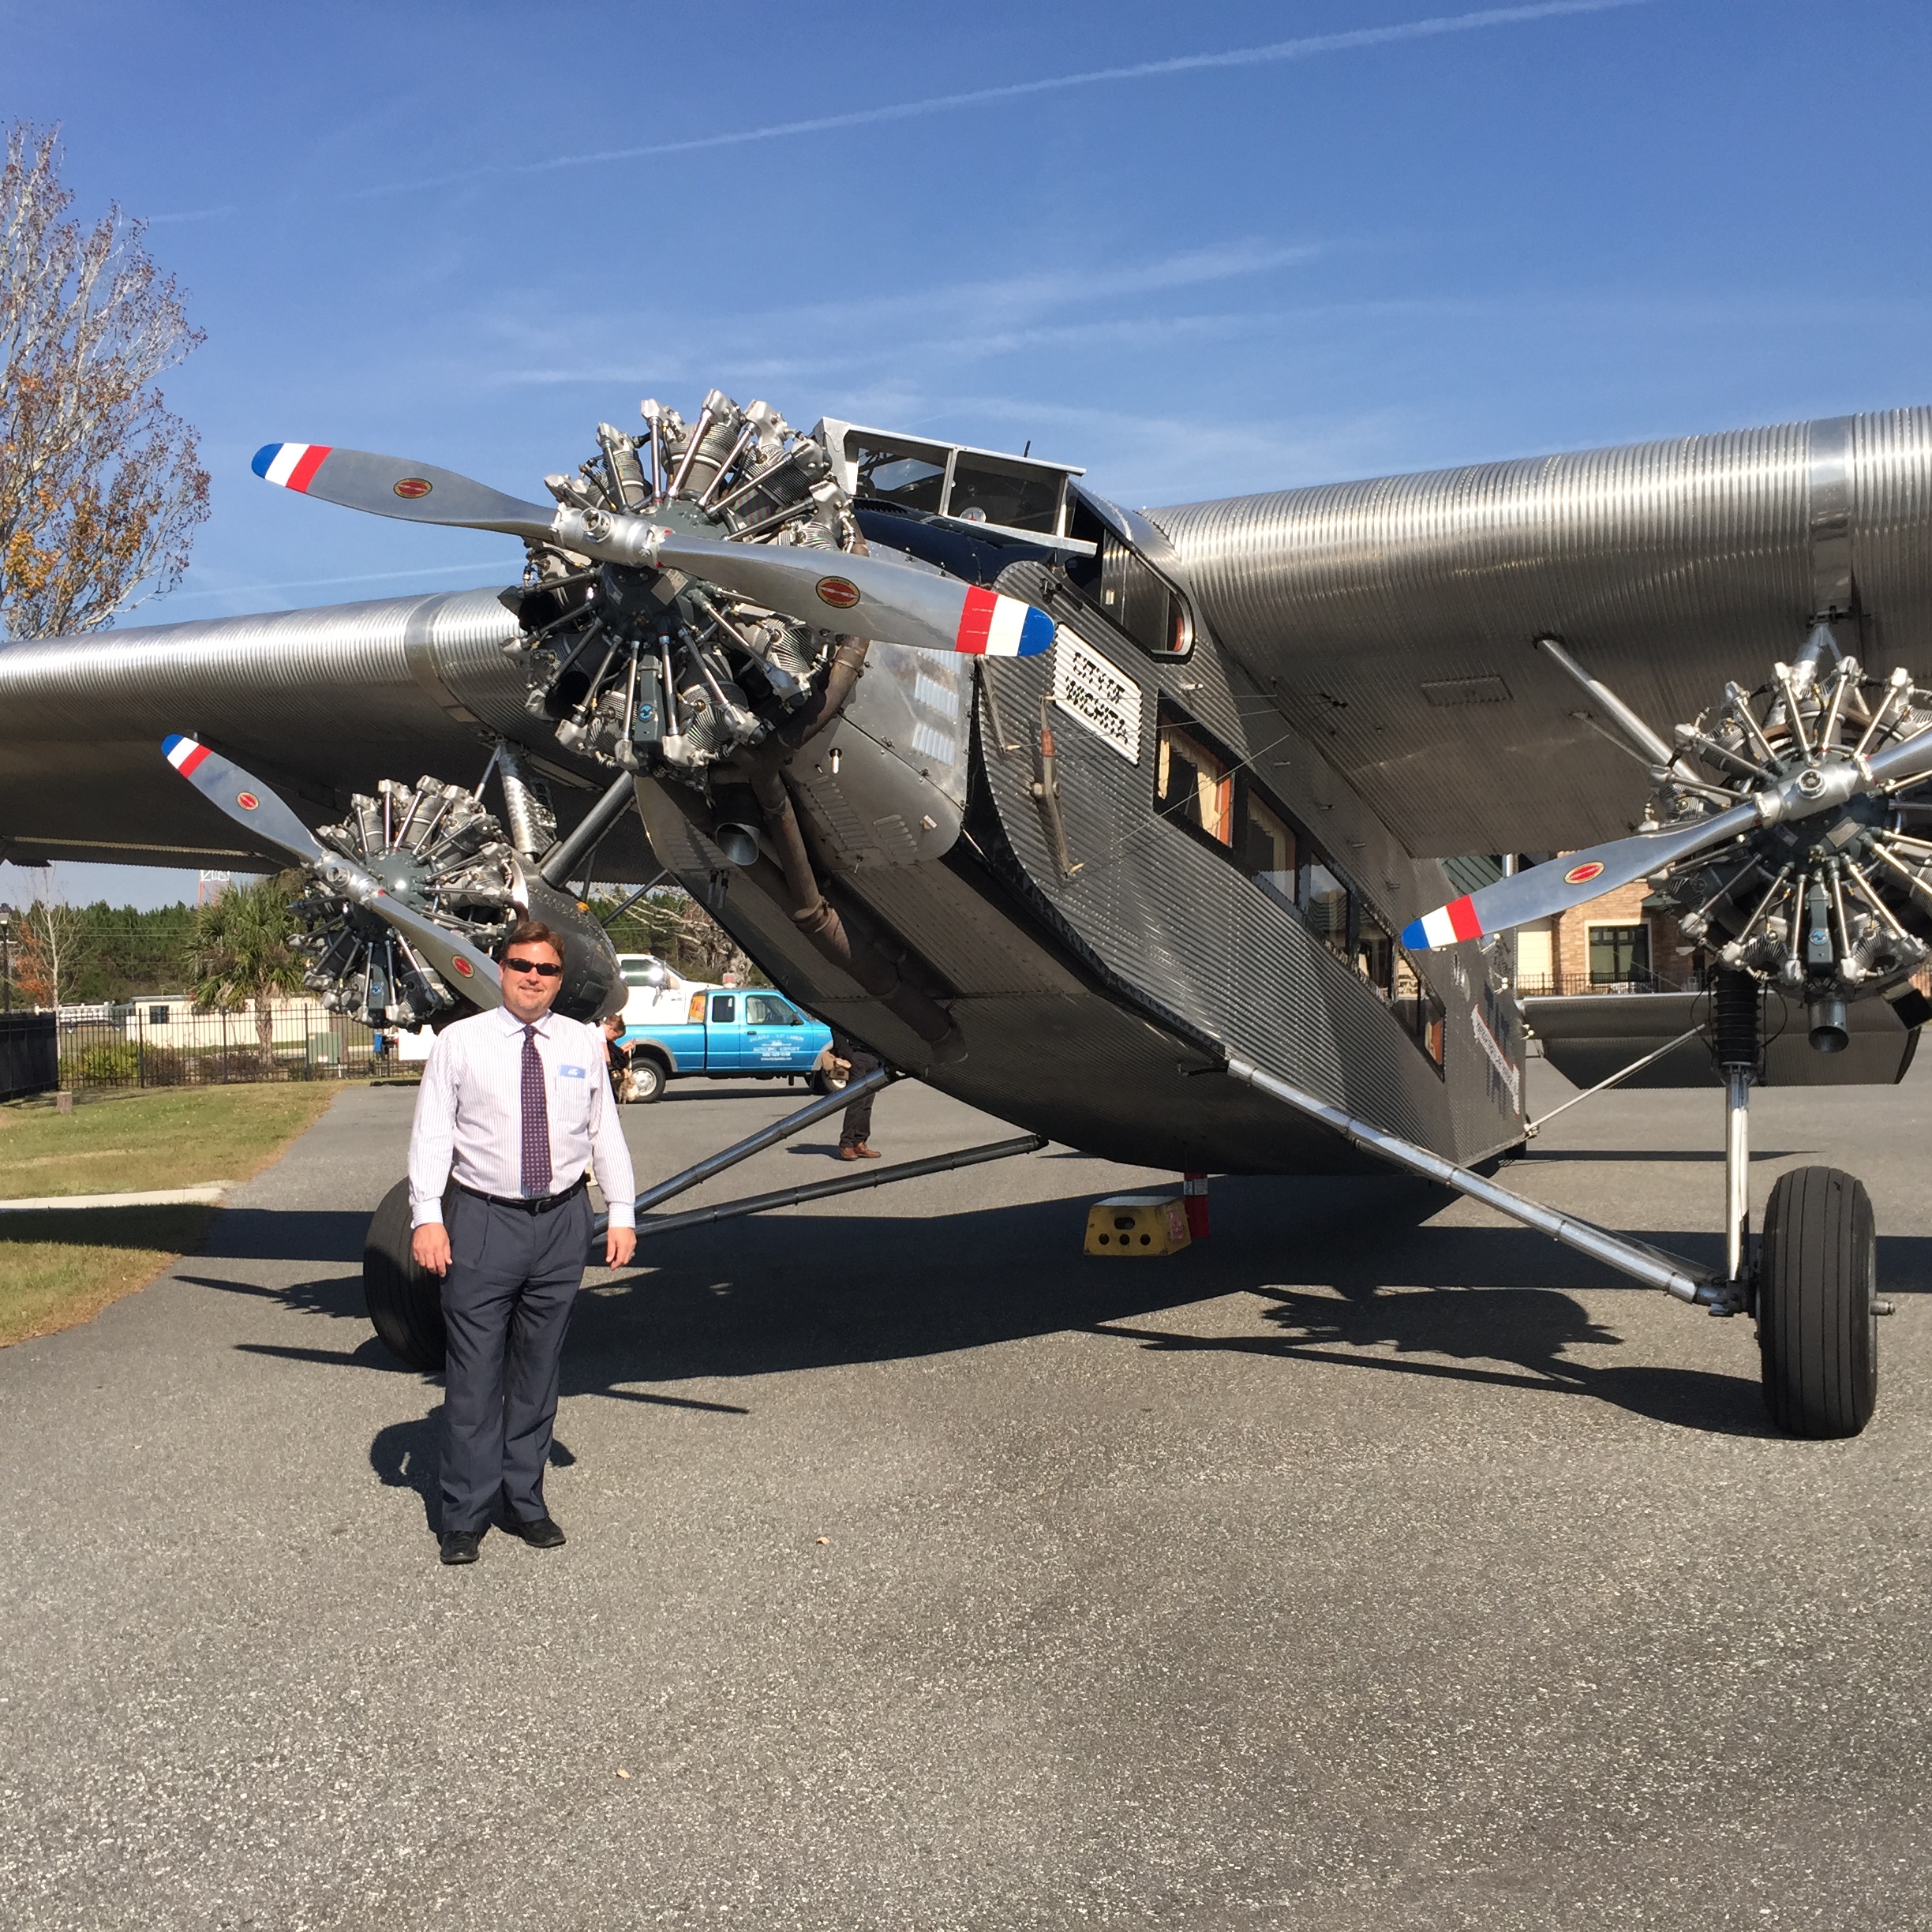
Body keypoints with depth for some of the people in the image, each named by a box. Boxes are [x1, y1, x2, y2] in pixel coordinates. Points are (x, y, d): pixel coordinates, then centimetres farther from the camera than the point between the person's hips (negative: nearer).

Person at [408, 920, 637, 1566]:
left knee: (538, 1370, 12)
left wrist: (621, 1213, 6)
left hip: (562, 1221, 3)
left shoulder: (584, 1044, 8)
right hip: (483, 1221, -3)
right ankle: (465, 1515, 11)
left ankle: (525, 1501, 25)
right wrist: (427, 1217, -11)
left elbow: (605, 1130, 10)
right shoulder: (460, 1042, 0)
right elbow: (431, 1132, -3)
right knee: (474, 1374, 0)